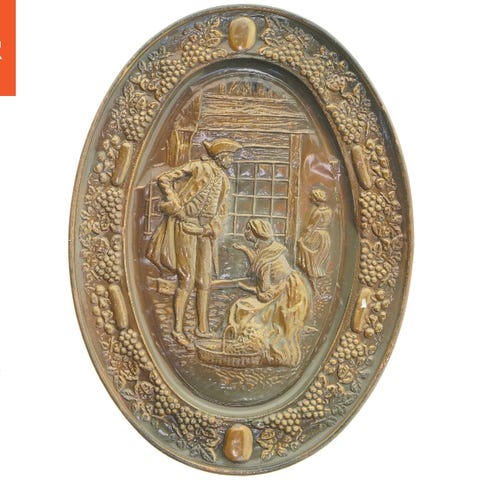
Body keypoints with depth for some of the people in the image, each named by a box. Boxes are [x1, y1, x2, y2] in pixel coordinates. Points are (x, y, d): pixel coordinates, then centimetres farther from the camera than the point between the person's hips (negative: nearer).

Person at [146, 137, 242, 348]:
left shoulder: (224, 180, 14)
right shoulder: (198, 166, -6)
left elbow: (221, 211, 20)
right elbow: (164, 179, -9)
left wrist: (213, 228, 0)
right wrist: (176, 206, -12)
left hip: (204, 231, 7)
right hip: (185, 227, -7)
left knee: (204, 281, 8)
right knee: (186, 280, -9)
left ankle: (202, 328, 16)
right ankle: (178, 330, -1)